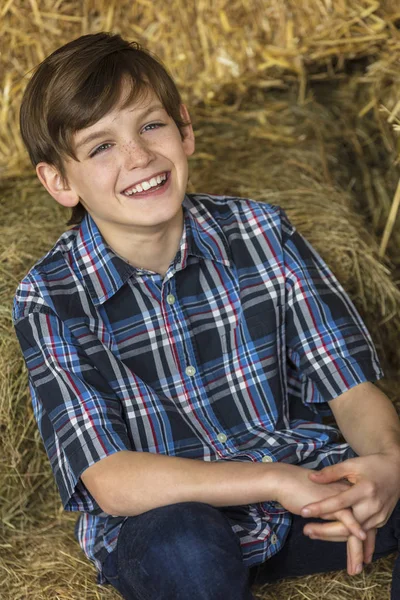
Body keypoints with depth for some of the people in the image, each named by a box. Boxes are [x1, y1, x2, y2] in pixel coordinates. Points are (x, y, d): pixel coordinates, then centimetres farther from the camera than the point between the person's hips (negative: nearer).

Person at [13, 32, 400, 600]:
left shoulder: (263, 232, -5)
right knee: (181, 544, -37)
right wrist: (274, 480, -31)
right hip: (163, 517, -3)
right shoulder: (49, 300, -12)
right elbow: (110, 482, -21)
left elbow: (352, 386, -6)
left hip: (302, 487, 3)